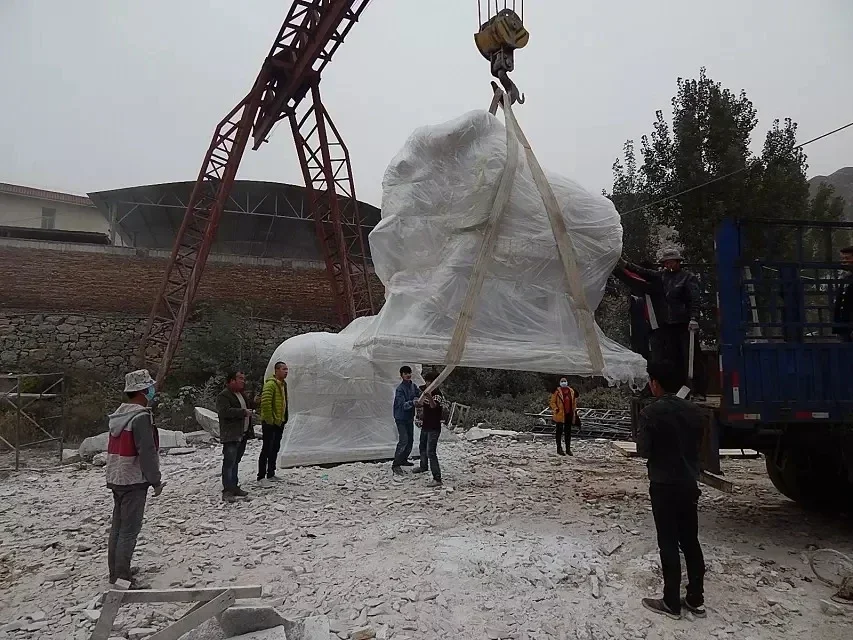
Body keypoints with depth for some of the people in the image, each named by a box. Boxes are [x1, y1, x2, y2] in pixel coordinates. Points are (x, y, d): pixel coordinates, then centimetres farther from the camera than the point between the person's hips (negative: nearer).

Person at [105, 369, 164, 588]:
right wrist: (156, 480, -14)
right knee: (129, 529, -4)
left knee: (118, 526, 16)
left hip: (116, 478, 9)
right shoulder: (141, 416, -19)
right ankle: (122, 578, 0)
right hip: (134, 480, -9)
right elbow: (146, 452, -22)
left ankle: (115, 571, 26)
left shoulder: (118, 414, 11)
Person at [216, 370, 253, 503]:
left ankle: (234, 487, 23)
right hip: (231, 436, -9)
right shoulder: (223, 396, -11)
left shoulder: (241, 394, 19)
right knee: (229, 463, -9)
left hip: (242, 434, 9)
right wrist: (243, 412, -21)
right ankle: (227, 491, -6)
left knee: (235, 462, 16)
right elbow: (225, 411, -26)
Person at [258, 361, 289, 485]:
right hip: (270, 423, -9)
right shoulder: (270, 384, -16)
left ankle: (271, 474, 25)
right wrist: (269, 419, -20)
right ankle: (261, 476, 0)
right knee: (267, 449, -6)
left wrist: (284, 418, 19)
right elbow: (265, 402, -24)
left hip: (279, 422, 9)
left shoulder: (283, 384, 14)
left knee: (275, 448, 15)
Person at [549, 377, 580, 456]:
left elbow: (574, 402, 20)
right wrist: (556, 409, -15)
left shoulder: (571, 391, 10)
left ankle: (568, 449, 19)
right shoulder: (557, 391, -5)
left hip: (569, 415, 5)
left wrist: (574, 411, 15)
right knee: (559, 432, 1)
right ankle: (559, 449, 9)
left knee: (568, 432, 11)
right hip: (560, 415, -5)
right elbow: (552, 402, -4)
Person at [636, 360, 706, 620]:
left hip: (664, 486, -6)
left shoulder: (651, 413, -16)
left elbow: (643, 450, -13)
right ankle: (696, 600, 22)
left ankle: (672, 603, 11)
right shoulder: (693, 410, 3)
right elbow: (698, 445, 12)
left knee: (669, 544, 2)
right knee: (691, 542, 14)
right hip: (689, 484, 6)